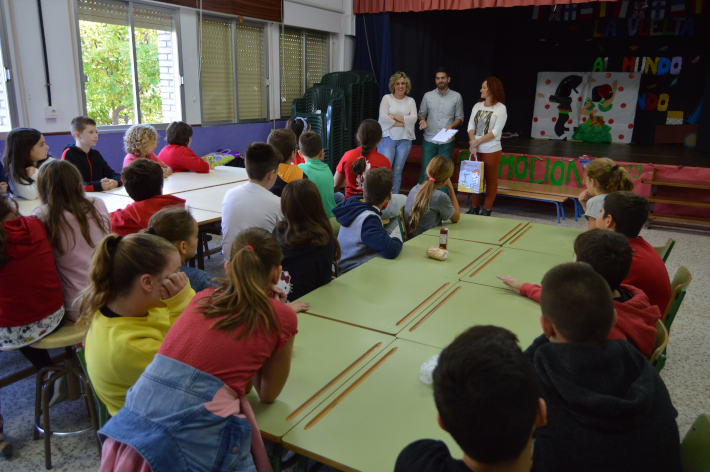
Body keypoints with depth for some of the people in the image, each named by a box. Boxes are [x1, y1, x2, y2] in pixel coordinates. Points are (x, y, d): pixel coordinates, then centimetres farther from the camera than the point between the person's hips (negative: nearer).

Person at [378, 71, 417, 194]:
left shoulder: (410, 101, 12)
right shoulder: (387, 98, 3)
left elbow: (414, 118, -4)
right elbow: (383, 118, -10)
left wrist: (394, 116, -10)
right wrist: (404, 122, -7)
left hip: (404, 140, 3)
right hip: (388, 138, -3)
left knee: (397, 172, 5)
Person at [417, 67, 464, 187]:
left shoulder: (456, 97, 6)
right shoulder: (428, 96, 8)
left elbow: (460, 117, 8)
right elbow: (421, 114, 13)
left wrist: (452, 126, -12)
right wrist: (422, 121, -10)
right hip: (429, 139, 1)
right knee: (425, 170, -1)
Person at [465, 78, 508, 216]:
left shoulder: (500, 109, -5)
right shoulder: (477, 106, 10)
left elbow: (496, 132, -12)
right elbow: (471, 126, 4)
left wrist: (477, 142, -14)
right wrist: (472, 143, -11)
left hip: (491, 150, -5)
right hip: (475, 150, 5)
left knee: (491, 179, 3)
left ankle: (486, 210, 10)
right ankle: (474, 207, 19)